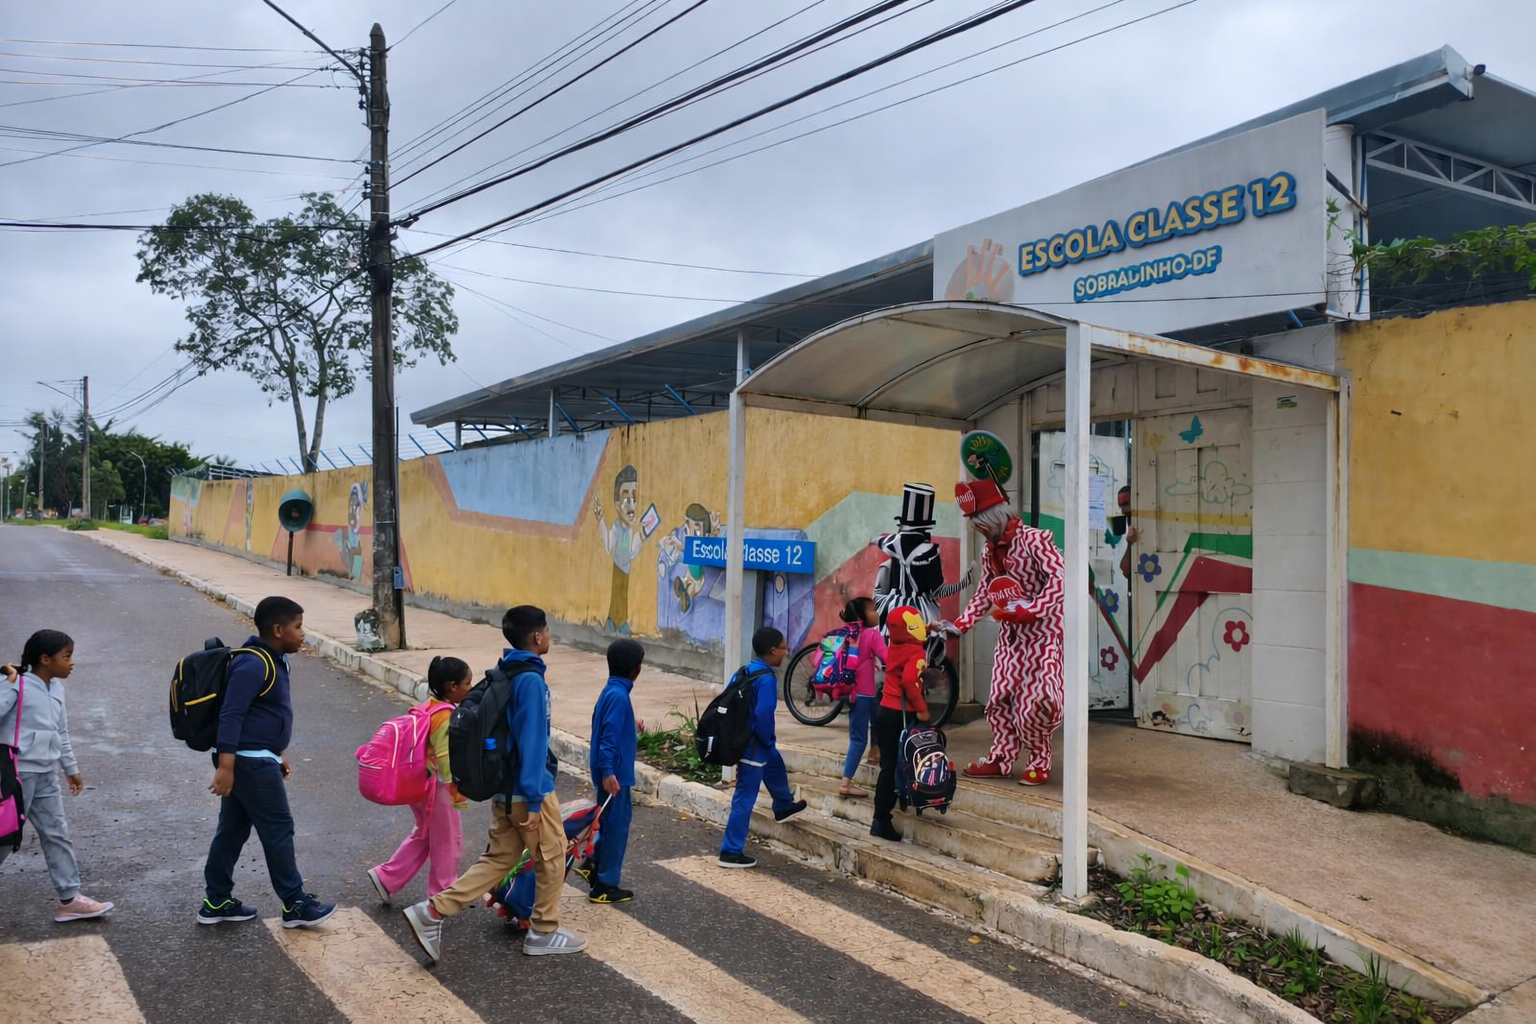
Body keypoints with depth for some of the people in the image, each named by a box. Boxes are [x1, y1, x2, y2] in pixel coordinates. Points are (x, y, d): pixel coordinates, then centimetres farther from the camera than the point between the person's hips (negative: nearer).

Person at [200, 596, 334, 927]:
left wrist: (277, 754, 25)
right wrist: (225, 766, -28)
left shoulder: (271, 661, 12)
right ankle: (296, 906, 7)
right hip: (250, 762, -10)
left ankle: (216, 902, 25)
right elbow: (231, 716, -25)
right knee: (278, 831, -2)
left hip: (253, 759, 10)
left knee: (232, 830, 16)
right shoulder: (254, 665, -20)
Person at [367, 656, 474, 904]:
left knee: (423, 835, 24)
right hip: (437, 788, -9)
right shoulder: (447, 718, -24)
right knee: (448, 841, 8)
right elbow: (447, 761, -25)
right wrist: (459, 793, -17)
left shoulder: (428, 707, 4)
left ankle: (386, 877, 23)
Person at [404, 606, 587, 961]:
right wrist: (534, 801, -21)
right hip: (528, 790, -8)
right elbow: (531, 744, -23)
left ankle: (432, 912, 7)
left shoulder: (505, 674, 8)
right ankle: (545, 933, 21)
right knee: (552, 858, 9)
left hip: (505, 787, 9)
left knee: (499, 858, 14)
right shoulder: (531, 680, -20)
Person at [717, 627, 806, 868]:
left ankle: (784, 806, 55)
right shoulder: (766, 679, -23)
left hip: (739, 738, 9)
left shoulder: (742, 672, 3)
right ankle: (731, 852, 8)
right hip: (753, 745, -9)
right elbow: (763, 716, -30)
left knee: (775, 764, 32)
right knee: (744, 799, 0)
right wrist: (769, 740, -12)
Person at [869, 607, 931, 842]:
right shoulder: (917, 652, -15)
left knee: (888, 766, 15)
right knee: (895, 768, -1)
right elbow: (909, 681, -29)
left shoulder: (895, 646, 8)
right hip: (902, 716, -7)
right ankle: (882, 821, 4)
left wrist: (928, 630, 35)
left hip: (886, 711, 7)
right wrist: (922, 709, -21)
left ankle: (880, 818, 23)